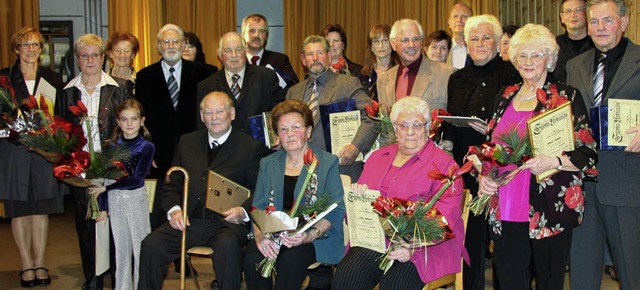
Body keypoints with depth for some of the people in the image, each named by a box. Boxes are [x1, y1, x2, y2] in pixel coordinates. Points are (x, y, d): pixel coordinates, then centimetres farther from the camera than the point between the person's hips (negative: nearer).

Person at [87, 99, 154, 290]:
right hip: (115, 199, 3)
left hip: (136, 198, -3)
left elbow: (137, 178, -14)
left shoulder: (147, 147, -6)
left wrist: (106, 187, -16)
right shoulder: (112, 146, 3)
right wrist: (103, 207, 4)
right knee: (121, 247, 11)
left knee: (140, 245, 0)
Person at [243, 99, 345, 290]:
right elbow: (258, 208, 9)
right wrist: (260, 236, -13)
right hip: (273, 233, 3)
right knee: (252, 258, -28)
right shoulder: (268, 164, 16)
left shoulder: (328, 163, 4)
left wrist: (310, 235, -22)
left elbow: (334, 211, -4)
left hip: (316, 235, -3)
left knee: (290, 259, -34)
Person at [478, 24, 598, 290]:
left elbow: (587, 154, -5)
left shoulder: (566, 96, -1)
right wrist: (483, 174, 2)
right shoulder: (506, 96, 13)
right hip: (506, 211, 4)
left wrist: (553, 161, -21)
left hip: (549, 213, -4)